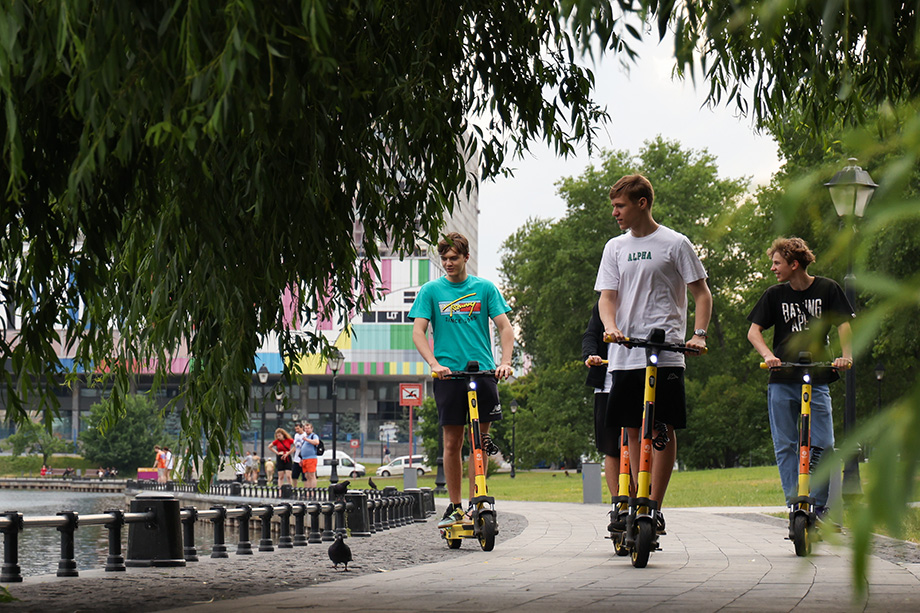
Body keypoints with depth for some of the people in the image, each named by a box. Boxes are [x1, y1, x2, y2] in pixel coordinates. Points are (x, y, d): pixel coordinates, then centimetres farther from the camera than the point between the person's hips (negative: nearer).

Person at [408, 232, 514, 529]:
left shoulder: (485, 288, 8)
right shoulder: (431, 290, 6)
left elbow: (505, 326, 5)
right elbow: (418, 331, 0)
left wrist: (505, 362, -11)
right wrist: (434, 364, -16)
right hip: (449, 375, -1)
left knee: (481, 441, 0)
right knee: (452, 442, 1)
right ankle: (454, 507, 9)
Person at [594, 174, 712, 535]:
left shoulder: (675, 244, 2)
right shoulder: (615, 248, 15)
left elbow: (701, 293, 4)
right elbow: (607, 295, 9)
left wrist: (699, 334, -11)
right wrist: (611, 327, -12)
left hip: (665, 353, -4)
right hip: (625, 355, 4)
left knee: (664, 430, -7)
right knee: (633, 430, 5)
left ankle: (655, 509, -4)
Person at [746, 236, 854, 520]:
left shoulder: (827, 289, 3)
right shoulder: (775, 294, 7)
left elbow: (843, 323, 1)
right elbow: (754, 331, 6)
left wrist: (846, 355, -17)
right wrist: (767, 354, -14)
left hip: (817, 382, -2)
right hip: (782, 382, 2)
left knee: (822, 445, -6)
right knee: (785, 446, -1)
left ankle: (819, 507, 7)